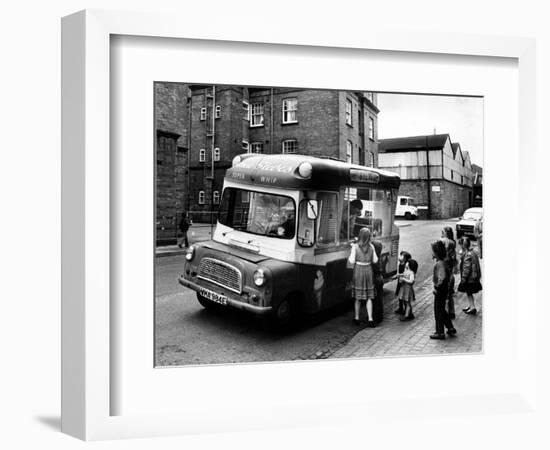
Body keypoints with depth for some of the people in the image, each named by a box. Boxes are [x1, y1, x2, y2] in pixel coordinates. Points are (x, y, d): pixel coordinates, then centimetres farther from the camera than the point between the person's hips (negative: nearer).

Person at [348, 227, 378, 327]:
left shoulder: (355, 246, -11)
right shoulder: (371, 247, -3)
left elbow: (352, 261, -9)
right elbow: (375, 260, 4)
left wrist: (351, 251, 4)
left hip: (358, 271, -2)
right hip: (368, 271, 2)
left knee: (358, 297, 9)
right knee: (369, 297, 9)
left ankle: (357, 318, 19)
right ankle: (370, 319, 4)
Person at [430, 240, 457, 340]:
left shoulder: (439, 264, -23)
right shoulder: (443, 262, 7)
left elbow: (442, 277, -32)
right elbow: (448, 273, 18)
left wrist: (437, 288, -21)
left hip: (440, 290, -9)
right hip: (444, 289, 9)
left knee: (438, 311, 2)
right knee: (442, 310, 21)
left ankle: (440, 333, 12)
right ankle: (451, 328, 29)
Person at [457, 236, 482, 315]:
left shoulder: (467, 255, -24)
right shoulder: (473, 252, 4)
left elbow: (467, 269, -23)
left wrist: (463, 278, -16)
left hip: (470, 279, -9)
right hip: (474, 277, 9)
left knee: (469, 293, 6)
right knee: (468, 293, 20)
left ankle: (473, 308, 14)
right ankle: (470, 306, 32)